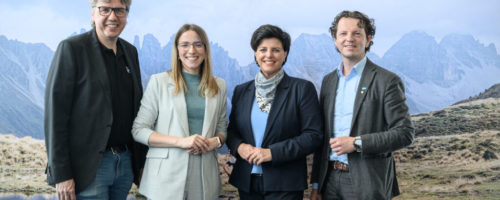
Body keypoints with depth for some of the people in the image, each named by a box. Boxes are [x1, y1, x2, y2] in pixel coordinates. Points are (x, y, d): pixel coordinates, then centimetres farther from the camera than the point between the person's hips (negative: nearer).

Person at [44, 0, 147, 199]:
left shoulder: (130, 51, 11)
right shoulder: (72, 48, -8)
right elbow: (55, 114, -11)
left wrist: (142, 160, 13)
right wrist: (61, 175, -14)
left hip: (126, 162, 6)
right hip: (89, 167, -6)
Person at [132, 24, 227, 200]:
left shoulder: (219, 86, 11)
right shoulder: (159, 81, 1)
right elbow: (139, 130, -3)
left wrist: (215, 142, -6)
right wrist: (181, 141, -15)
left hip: (204, 177, 3)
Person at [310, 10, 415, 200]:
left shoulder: (387, 81, -6)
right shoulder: (328, 80, 11)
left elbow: (405, 133, -9)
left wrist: (356, 143, -17)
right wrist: (316, 184, 11)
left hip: (367, 185, -5)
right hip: (330, 180, 5)